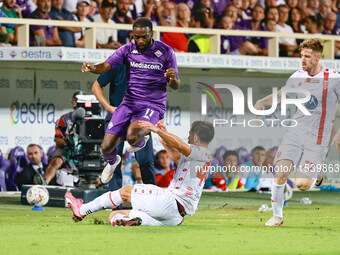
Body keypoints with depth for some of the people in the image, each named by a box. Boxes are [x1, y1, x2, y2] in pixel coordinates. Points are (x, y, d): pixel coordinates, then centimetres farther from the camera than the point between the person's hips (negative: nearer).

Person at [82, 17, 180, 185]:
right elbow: (106, 66, -9)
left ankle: (141, 140, 7)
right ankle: (112, 162, 33)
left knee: (132, 137, -33)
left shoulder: (166, 52, -3)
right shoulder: (127, 50, 2)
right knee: (106, 147, -6)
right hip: (129, 102, 3)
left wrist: (173, 79, -24)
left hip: (153, 106, -3)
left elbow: (175, 86, 1)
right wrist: (93, 68, -32)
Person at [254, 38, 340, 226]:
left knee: (301, 184, -14)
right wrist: (263, 102, 8)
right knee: (280, 173, -14)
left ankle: (316, 177, 22)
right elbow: (282, 94, 25)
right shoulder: (297, 77, 7)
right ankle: (277, 216, 5)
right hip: (295, 132, 4)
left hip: (317, 140, -4)